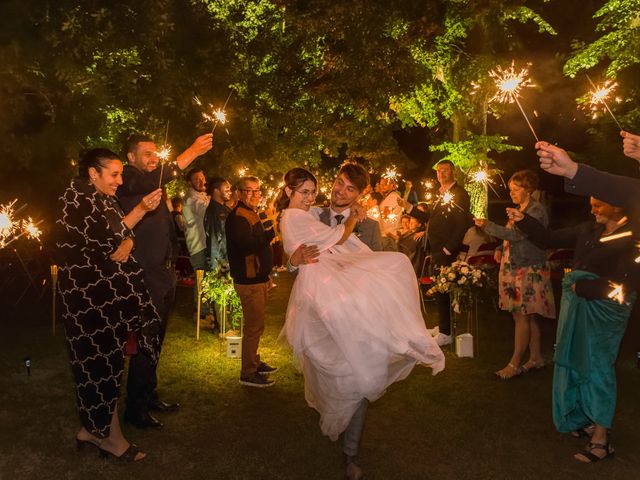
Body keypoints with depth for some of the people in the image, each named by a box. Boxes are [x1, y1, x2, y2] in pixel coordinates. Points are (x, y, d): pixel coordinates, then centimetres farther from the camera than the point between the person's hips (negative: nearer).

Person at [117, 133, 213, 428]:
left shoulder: (152, 185, 19)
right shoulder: (127, 180, -8)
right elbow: (151, 182, -32)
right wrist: (192, 152, -35)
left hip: (163, 273, 9)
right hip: (145, 274, -9)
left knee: (156, 339, 16)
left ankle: (150, 396, 29)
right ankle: (135, 409, 8)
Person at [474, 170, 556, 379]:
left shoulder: (537, 210, -12)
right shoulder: (518, 210, 15)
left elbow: (517, 234, -22)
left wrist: (488, 226, -24)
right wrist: (501, 249, 7)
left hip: (528, 270, -9)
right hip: (513, 268, 9)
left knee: (522, 316, -5)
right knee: (528, 316, 13)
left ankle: (515, 364, 1)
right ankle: (536, 358, 23)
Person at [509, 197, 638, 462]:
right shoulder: (589, 230, 5)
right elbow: (549, 239, 8)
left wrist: (580, 287, -14)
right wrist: (523, 219, -1)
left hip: (602, 312, -7)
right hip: (575, 307, 7)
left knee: (596, 369, -1)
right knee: (576, 364, 15)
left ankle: (601, 438, 11)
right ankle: (586, 420, 32)